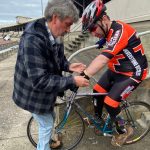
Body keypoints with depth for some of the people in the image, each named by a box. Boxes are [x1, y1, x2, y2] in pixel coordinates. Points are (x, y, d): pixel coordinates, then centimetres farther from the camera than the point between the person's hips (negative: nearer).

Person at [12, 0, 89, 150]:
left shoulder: (53, 36, -6)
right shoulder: (33, 40, -34)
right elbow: (40, 81, -34)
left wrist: (68, 66, -10)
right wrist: (72, 81, -31)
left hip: (46, 91, 9)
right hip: (34, 94, -8)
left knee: (50, 119, 28)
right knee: (46, 124, 12)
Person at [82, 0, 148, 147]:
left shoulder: (119, 31, -29)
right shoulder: (109, 32, -2)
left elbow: (102, 59, -41)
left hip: (133, 72, -8)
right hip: (116, 70, 9)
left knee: (110, 102, -12)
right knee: (97, 91, 7)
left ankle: (124, 130, 16)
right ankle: (97, 119, 33)